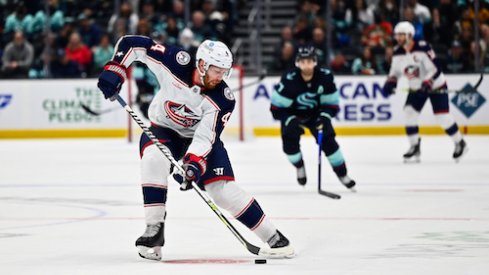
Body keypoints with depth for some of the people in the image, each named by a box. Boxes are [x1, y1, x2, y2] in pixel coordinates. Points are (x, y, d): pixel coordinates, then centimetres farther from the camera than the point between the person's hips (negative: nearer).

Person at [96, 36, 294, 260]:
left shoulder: (222, 99, -25)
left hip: (201, 135, 0)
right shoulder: (175, 62, -26)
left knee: (224, 190, -12)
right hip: (163, 130, 0)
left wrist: (193, 162, -44)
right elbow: (132, 43, -20)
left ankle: (271, 236, 4)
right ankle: (154, 230, -24)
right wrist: (115, 69, -29)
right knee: (154, 159, -33)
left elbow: (206, 137, -28)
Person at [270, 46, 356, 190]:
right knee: (289, 141, -19)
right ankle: (299, 167, 12)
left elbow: (331, 102, -10)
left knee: (328, 141, -10)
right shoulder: (289, 80, -30)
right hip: (292, 115, -1)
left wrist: (324, 117, -26)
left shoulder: (325, 77, -23)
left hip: (316, 114, 1)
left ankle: (342, 174, 6)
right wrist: (290, 120, -32)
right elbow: (277, 107, -22)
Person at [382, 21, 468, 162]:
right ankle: (415, 147, 2)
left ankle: (460, 143, 7)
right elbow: (395, 71, 10)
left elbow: (435, 68, -26)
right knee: (409, 112, -9)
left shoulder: (423, 48, -25)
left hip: (435, 85, -6)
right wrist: (390, 82, -8)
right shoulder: (398, 53, -4)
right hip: (416, 88, 6)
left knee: (442, 116, -11)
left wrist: (428, 82, -38)